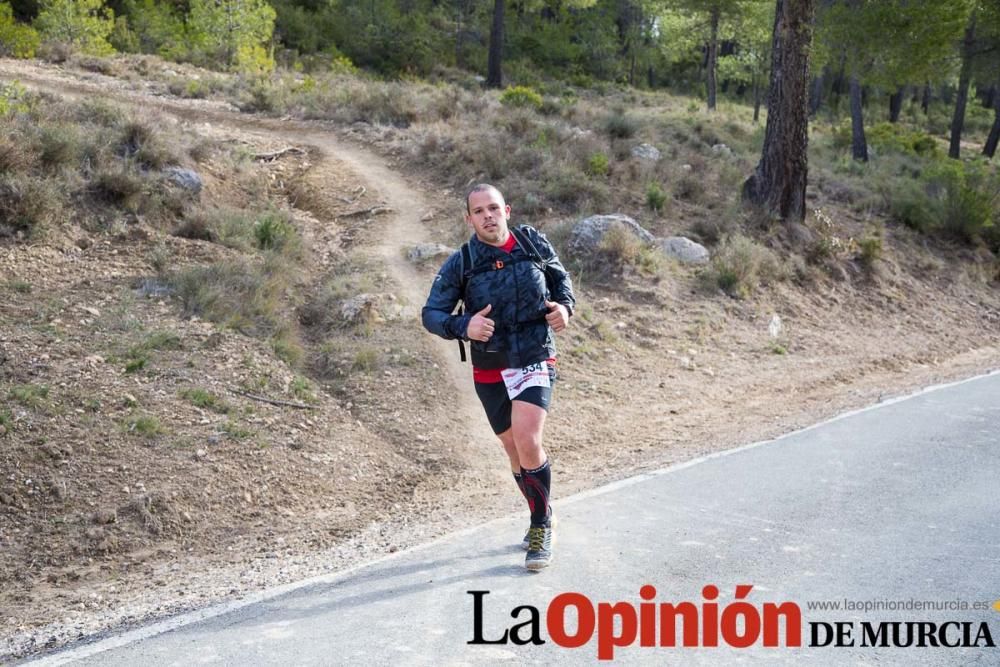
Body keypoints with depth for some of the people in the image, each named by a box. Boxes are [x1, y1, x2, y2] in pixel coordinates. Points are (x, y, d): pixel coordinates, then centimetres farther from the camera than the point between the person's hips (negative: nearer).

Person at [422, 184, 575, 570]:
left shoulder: (533, 243, -3)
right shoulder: (460, 264, -7)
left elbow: (560, 277, 15)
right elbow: (431, 314, -8)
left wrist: (565, 306, -6)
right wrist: (463, 327, -28)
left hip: (535, 363, -2)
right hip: (490, 372, 2)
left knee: (527, 443, -20)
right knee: (514, 449, 13)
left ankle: (540, 529, -2)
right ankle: (543, 520, 36)